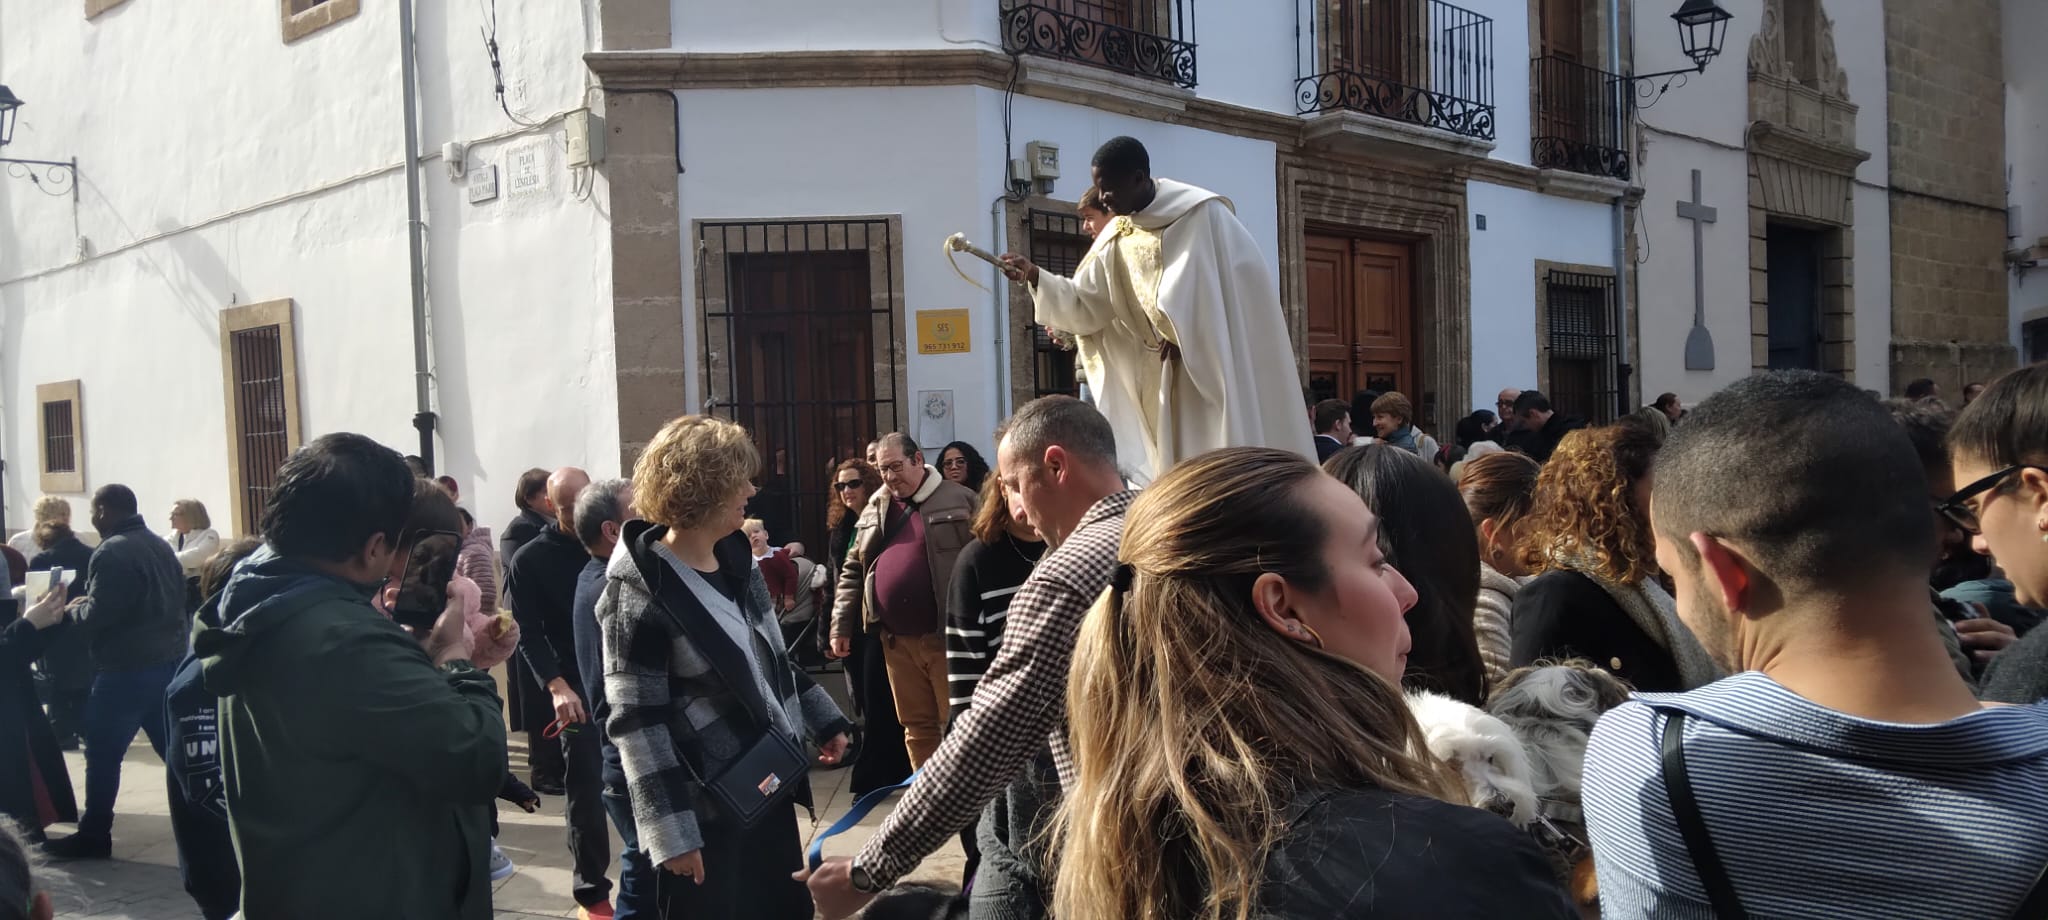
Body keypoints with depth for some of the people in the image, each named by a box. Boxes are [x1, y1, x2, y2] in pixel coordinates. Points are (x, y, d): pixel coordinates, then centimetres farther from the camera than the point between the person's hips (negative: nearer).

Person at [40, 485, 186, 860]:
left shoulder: (111, 553, -15)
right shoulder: (160, 546, 13)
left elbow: (97, 617, -20)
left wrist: (75, 608, 3)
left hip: (127, 670, -9)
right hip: (168, 661, 9)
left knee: (103, 754, 2)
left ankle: (94, 835, 9)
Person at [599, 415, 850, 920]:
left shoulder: (735, 558, 5)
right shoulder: (640, 592, -19)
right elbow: (637, 723, -20)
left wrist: (823, 721, 20)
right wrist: (671, 832, -21)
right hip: (705, 809, -7)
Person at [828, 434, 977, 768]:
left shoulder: (959, 500, -2)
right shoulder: (874, 509, 14)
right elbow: (853, 571, 18)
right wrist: (841, 627, 12)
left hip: (947, 636, -5)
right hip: (897, 640, 5)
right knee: (916, 724, 12)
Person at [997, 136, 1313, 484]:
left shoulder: (1203, 214, -9)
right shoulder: (1116, 241, 7)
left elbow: (1246, 283, -11)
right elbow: (1085, 303, 8)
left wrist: (1181, 332, -11)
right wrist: (1033, 275, -7)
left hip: (1223, 369, -5)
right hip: (1167, 381, 5)